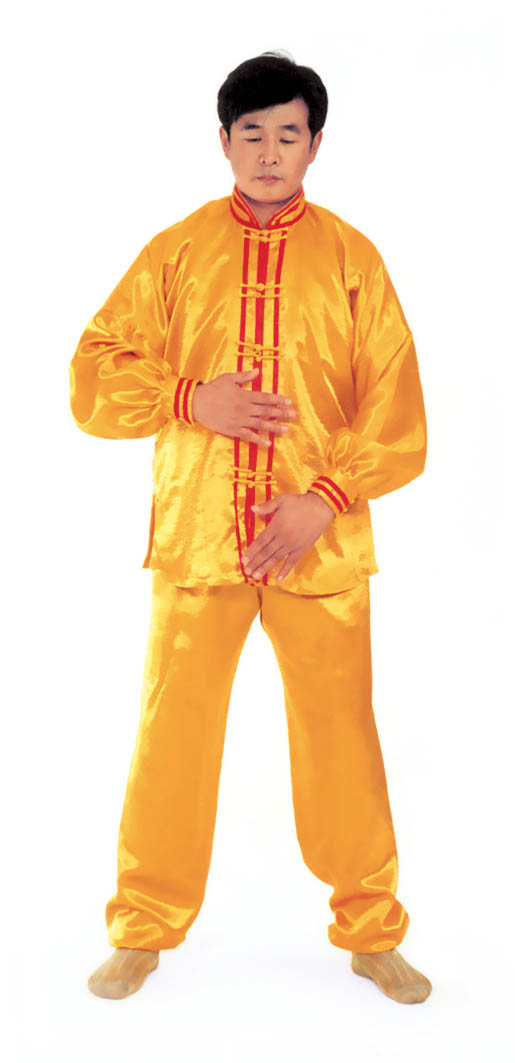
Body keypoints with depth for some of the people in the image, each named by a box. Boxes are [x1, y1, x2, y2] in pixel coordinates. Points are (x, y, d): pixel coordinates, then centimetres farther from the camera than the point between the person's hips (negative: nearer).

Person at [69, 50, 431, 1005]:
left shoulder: (352, 258, 4)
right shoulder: (174, 252, 6)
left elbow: (396, 402, 1)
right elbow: (94, 376, 4)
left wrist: (327, 497, -11)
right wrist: (191, 399, -12)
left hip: (321, 542, 0)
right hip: (196, 540, 1)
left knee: (342, 737, 5)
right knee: (172, 736, 6)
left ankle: (370, 934, 25)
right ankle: (144, 932, 25)